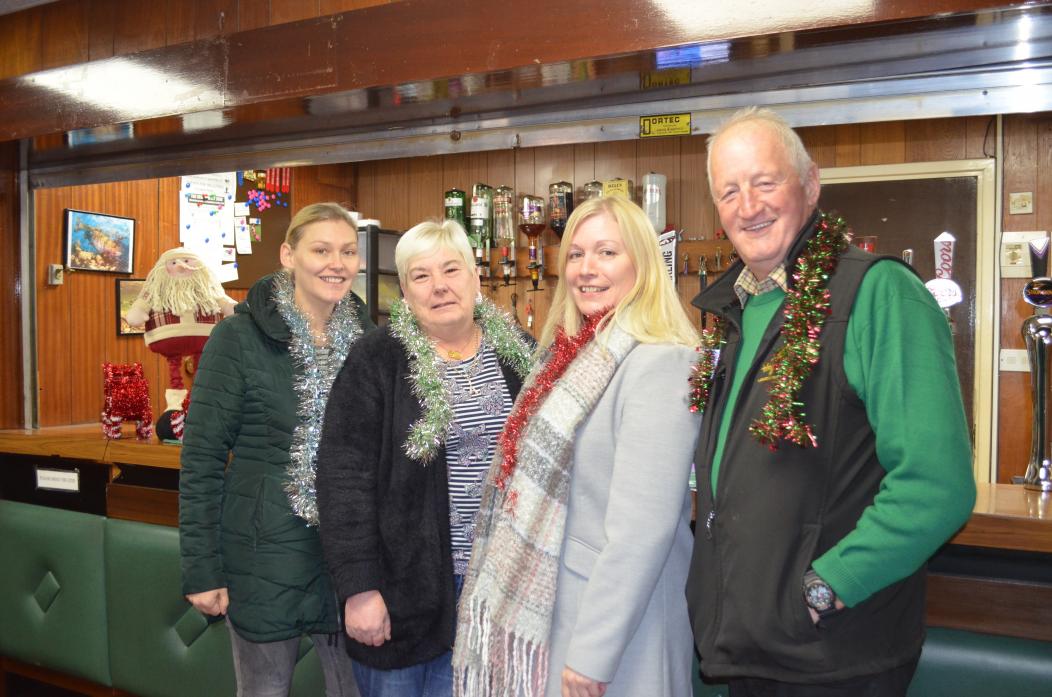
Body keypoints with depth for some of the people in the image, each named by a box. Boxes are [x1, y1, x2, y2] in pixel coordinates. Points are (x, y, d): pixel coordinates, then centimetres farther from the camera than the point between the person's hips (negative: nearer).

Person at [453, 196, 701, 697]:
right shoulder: (573, 353, 7)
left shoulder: (658, 365, -20)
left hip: (609, 621, -8)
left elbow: (643, 528, -24)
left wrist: (593, 653, -21)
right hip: (542, 603, 8)